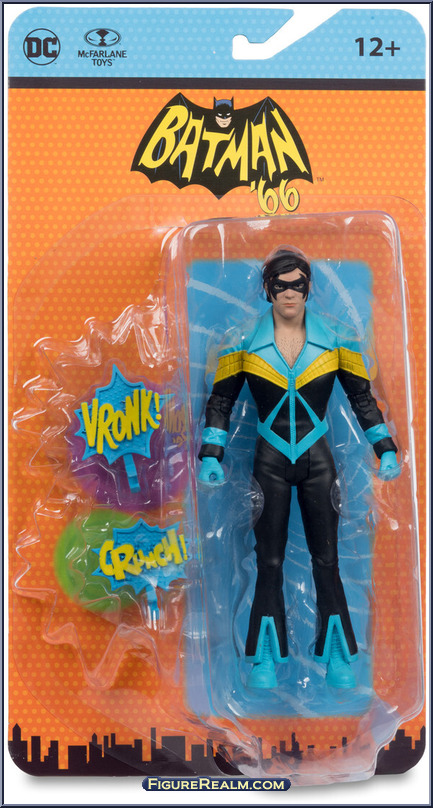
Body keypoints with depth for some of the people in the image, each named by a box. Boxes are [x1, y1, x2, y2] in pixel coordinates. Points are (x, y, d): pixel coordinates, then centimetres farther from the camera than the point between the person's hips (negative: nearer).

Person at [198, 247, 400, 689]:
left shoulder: (336, 338, 0)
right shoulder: (244, 343, -2)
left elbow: (362, 398, 6)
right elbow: (220, 401, 3)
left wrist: (385, 450, -1)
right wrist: (211, 456, -5)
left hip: (318, 460, 1)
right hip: (270, 463, 0)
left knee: (326, 561, 7)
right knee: (269, 563, 6)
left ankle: (337, 658, 24)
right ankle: (265, 660, 22)